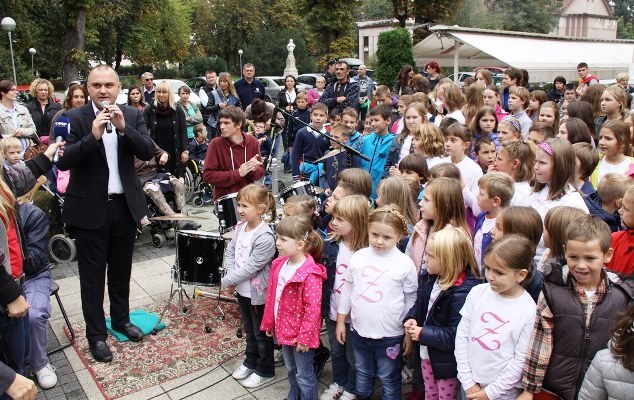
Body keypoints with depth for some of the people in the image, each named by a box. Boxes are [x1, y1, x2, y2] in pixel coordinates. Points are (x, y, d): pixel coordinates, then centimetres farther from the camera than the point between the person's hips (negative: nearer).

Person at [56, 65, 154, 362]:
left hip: (125, 205, 3)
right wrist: (93, 136, -27)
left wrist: (123, 128, -23)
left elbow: (148, 152, -9)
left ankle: (121, 319, 37)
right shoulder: (74, 118, -7)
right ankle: (96, 334, 20)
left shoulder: (132, 116, 2)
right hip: (90, 209, -3)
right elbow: (62, 161, -15)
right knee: (92, 275, 6)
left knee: (121, 269, 18)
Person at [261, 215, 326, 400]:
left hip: (300, 333, -8)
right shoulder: (279, 264, -3)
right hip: (285, 329, 8)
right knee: (291, 370, 28)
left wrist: (305, 336, -20)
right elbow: (271, 295, 7)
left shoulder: (310, 274, -27)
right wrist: (269, 323, 12)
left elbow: (313, 308, -24)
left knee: (304, 375, 11)